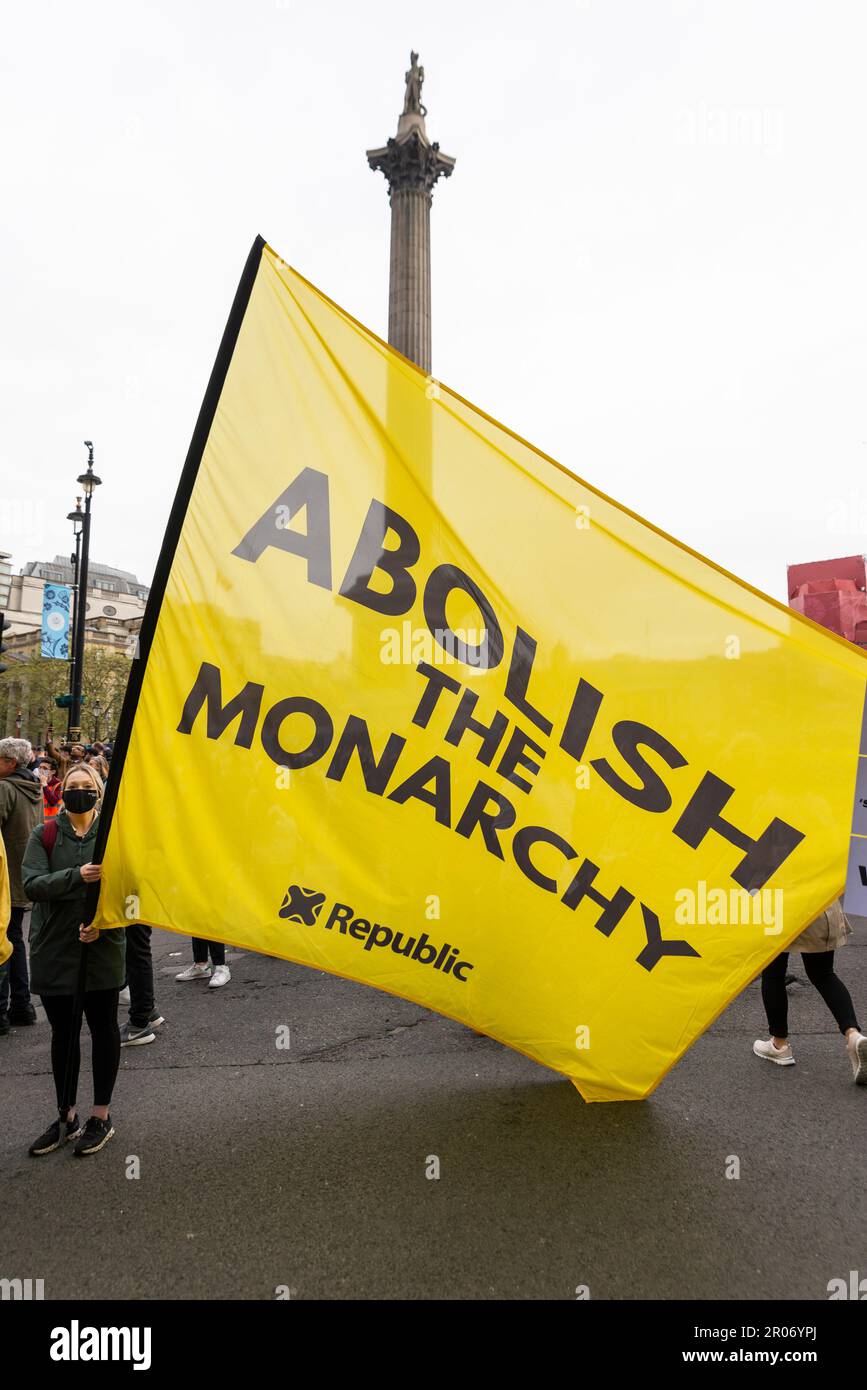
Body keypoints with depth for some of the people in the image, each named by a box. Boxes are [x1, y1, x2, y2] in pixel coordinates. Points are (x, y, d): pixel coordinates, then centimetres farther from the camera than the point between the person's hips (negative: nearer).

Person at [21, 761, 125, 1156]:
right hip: (54, 950, 1)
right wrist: (77, 876, -28)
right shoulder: (44, 835, 2)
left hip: (103, 948, -1)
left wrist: (103, 921, -21)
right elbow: (32, 883, -11)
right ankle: (67, 1117, 29)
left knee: (103, 1028, 9)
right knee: (63, 1032, 13)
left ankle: (101, 1116, 24)